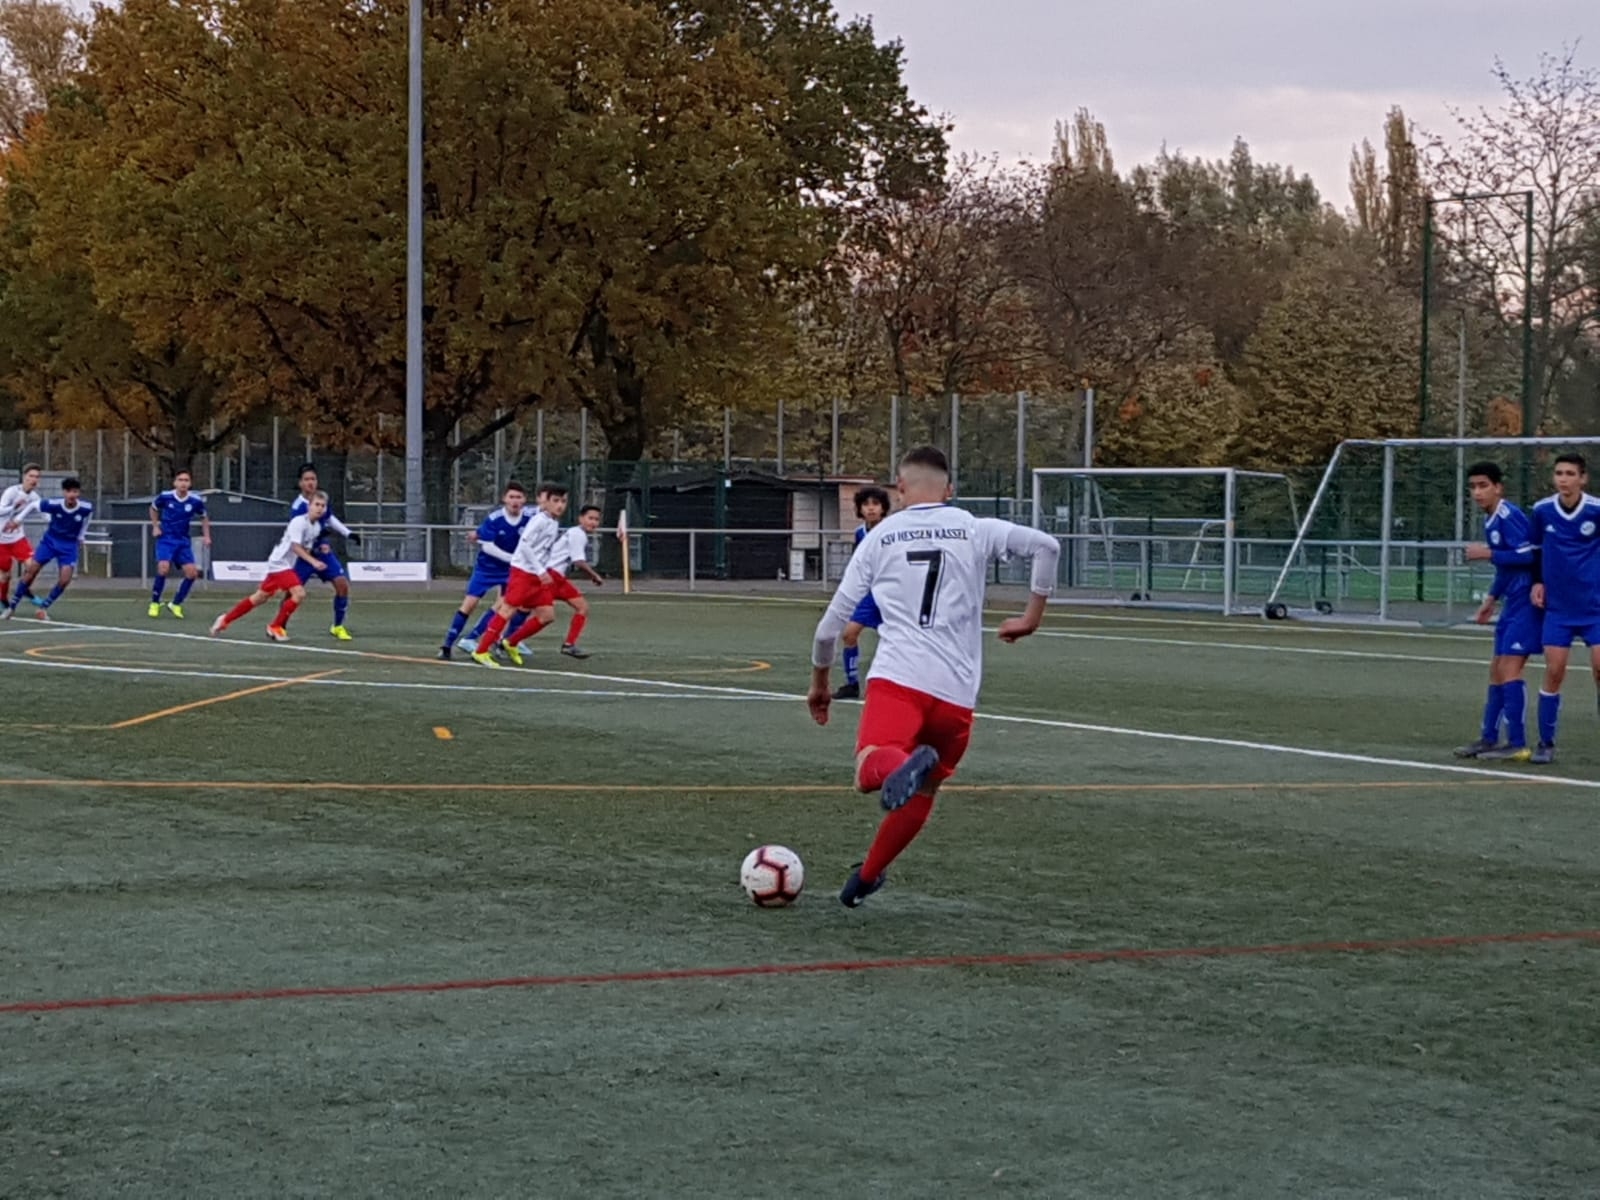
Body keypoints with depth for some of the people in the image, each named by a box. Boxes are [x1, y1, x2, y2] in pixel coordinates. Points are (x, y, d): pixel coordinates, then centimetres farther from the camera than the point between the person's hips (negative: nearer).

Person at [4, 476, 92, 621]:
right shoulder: (53, 505, -23)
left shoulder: (86, 508, -20)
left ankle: (43, 607, 8)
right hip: (50, 541, -1)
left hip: (69, 546, 1)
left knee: (64, 580, -12)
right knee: (31, 571, -6)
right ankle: (12, 606, 6)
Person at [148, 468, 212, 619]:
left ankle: (176, 604, 10)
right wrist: (155, 526, 4)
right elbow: (153, 508, 13)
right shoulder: (165, 497, -10)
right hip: (166, 538, -3)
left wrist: (206, 535, 1)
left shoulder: (196, 501, -7)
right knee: (164, 568, -23)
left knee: (192, 572, -8)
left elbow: (204, 517, 13)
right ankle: (154, 603, -4)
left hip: (183, 541, 3)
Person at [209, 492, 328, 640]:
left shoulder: (317, 527, 6)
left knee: (260, 597, 15)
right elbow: (296, 547, -26)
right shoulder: (299, 521, -20)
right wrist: (313, 561, -34)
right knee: (299, 593, -21)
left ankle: (225, 620, 28)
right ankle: (275, 627, -6)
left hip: (288, 566, 9)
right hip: (279, 563, -9)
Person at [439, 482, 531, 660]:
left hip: (510, 569, 3)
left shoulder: (529, 518, -15)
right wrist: (512, 558, -28)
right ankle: (447, 646, -3)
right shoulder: (493, 519, -23)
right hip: (486, 567, -3)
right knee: (469, 604, -9)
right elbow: (487, 546, -23)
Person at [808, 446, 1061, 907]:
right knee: (922, 792, 23)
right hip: (957, 692, 2)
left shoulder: (880, 536, 14)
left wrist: (819, 683, 31)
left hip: (896, 678, -2)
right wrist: (1031, 618, 10)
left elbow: (831, 623, 14)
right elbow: (1046, 546, -1)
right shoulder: (975, 530, 13)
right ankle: (866, 877, 33)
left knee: (870, 771, -22)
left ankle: (903, 766, -55)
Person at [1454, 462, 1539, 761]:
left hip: (1526, 602, -10)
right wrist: (1492, 598, 20)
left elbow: (1528, 556, -22)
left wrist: (1488, 554, -17)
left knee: (1510, 670, -12)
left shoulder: (1509, 516, -15)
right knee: (1497, 671, 12)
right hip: (1511, 605, 10)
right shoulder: (1490, 521, 14)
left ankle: (1517, 744, -9)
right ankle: (1488, 739, 18)